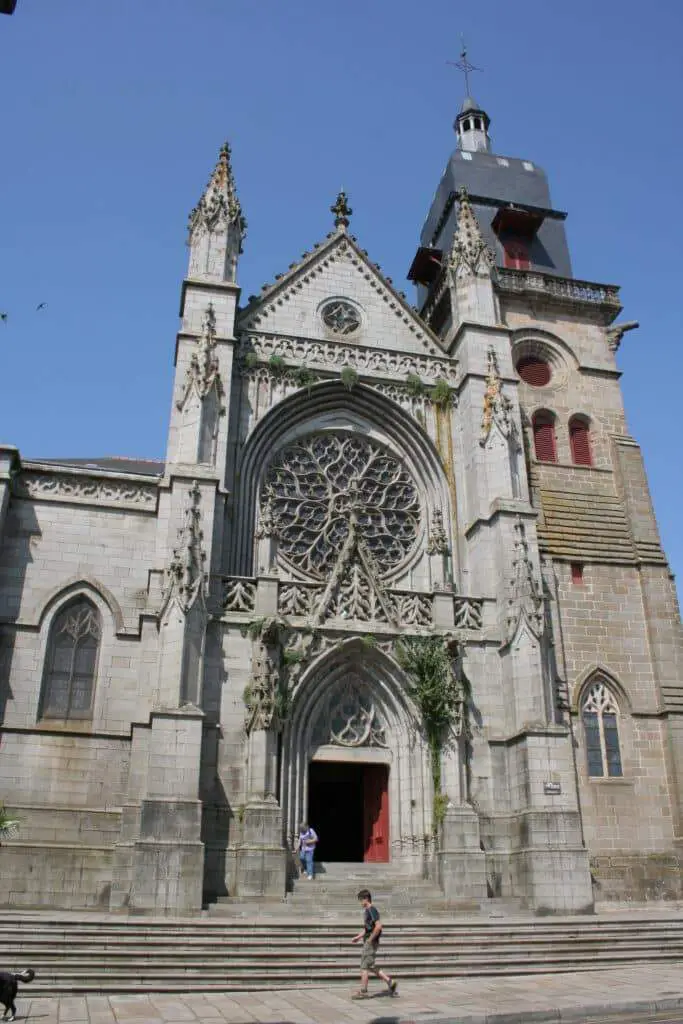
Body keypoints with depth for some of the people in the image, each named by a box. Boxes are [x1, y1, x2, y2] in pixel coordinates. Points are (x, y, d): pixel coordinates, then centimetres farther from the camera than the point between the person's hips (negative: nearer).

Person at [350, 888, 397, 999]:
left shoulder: (372, 910, -16)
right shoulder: (367, 910, 15)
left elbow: (378, 926, -25)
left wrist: (370, 939, -19)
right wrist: (358, 937, 16)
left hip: (371, 942, -10)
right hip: (368, 941, 10)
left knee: (364, 966, -3)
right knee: (370, 966, 13)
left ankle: (363, 991, 5)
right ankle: (390, 982, 17)